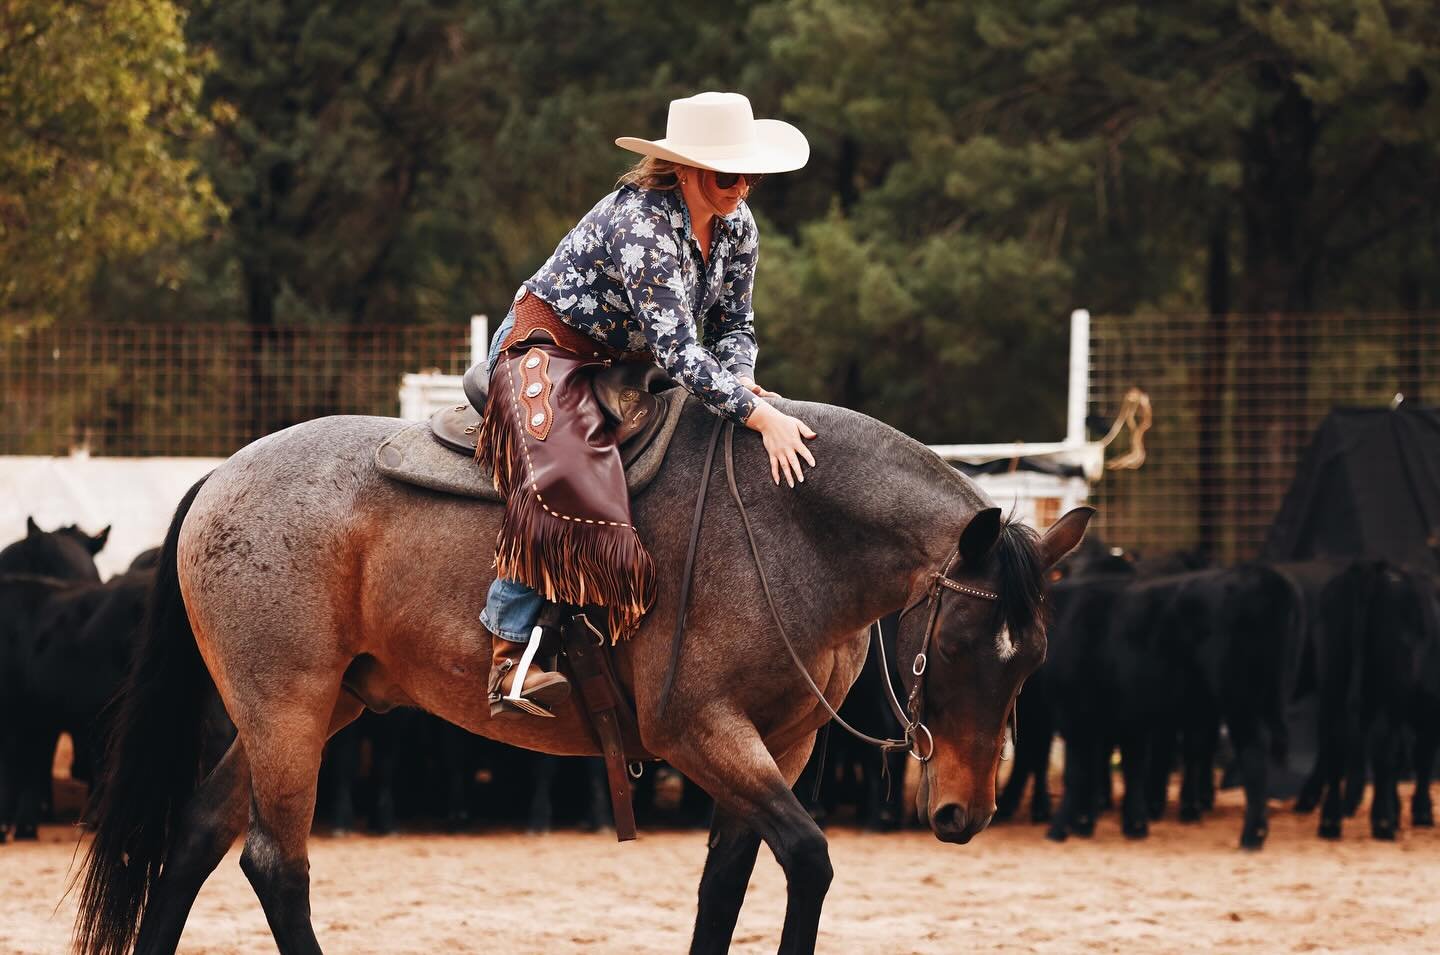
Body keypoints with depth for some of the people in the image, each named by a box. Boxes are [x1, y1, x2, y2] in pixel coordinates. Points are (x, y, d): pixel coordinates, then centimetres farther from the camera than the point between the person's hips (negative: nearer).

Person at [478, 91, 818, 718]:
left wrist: (741, 384, -17)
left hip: (624, 363, 9)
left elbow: (733, 326, 6)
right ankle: (512, 654, -35)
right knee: (565, 482, -33)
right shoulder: (642, 223, -29)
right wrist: (758, 417, -38)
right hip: (547, 347, -9)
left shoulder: (738, 227, -2)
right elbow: (677, 348, -34)